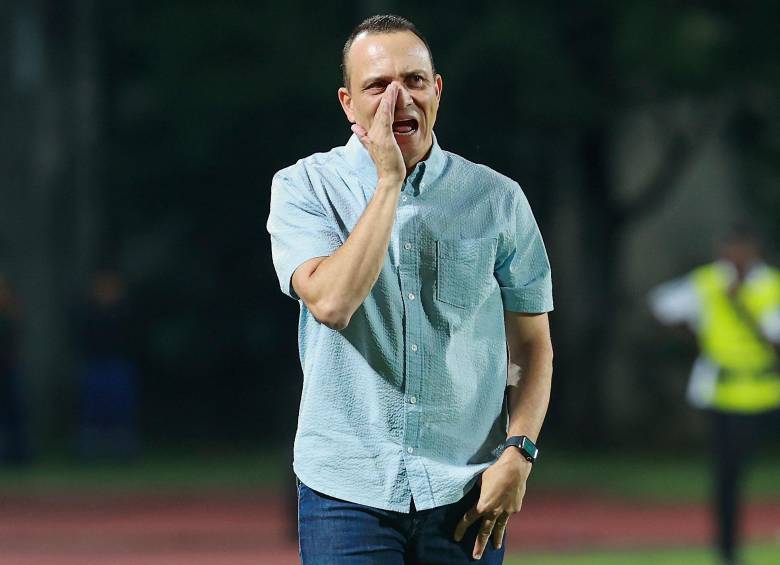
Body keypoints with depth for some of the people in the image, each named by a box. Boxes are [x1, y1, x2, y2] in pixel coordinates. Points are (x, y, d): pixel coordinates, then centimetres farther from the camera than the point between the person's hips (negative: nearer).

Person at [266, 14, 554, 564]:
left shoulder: (499, 199, 6)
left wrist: (517, 453, -5)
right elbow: (331, 303, -18)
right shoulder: (305, 188, 0)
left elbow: (533, 345, 10)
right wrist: (389, 180, -14)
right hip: (348, 492, -2)